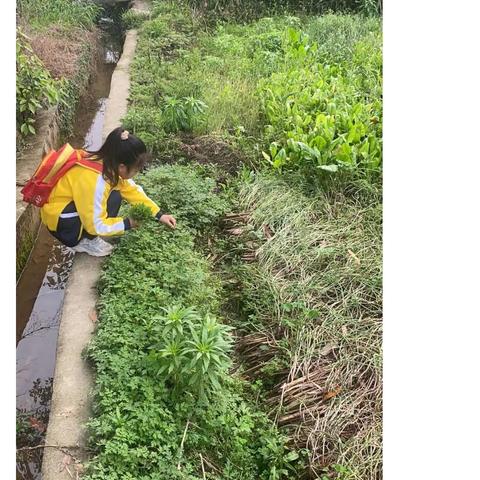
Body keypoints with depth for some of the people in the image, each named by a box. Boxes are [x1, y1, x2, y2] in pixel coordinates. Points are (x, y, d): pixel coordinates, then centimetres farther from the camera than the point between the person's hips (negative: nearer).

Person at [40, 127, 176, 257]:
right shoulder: (94, 181, -35)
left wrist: (159, 214, -3)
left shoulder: (109, 165, -10)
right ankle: (84, 242, -7)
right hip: (58, 216, -9)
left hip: (75, 205, 9)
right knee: (113, 198, -23)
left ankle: (89, 237, 1)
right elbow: (96, 225, -29)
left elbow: (133, 190, 1)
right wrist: (128, 223, -17)